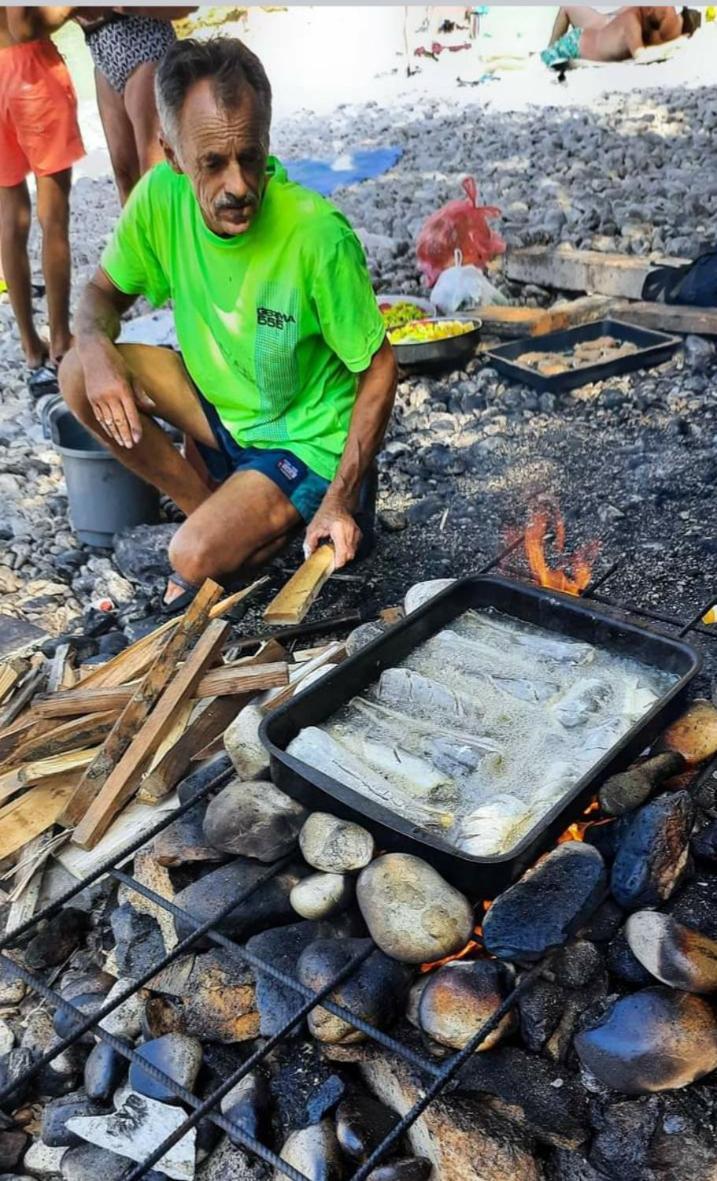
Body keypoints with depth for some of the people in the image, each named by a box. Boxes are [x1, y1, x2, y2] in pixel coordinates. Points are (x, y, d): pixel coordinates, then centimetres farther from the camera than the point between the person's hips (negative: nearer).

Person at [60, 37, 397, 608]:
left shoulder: (318, 234, -28)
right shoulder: (161, 197, -15)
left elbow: (379, 368, -18)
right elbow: (104, 293, 2)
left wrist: (340, 501, -22)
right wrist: (94, 346, -23)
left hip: (305, 441, -6)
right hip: (216, 401, 6)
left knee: (195, 557, -26)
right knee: (79, 374, -14)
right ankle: (213, 507, -1)